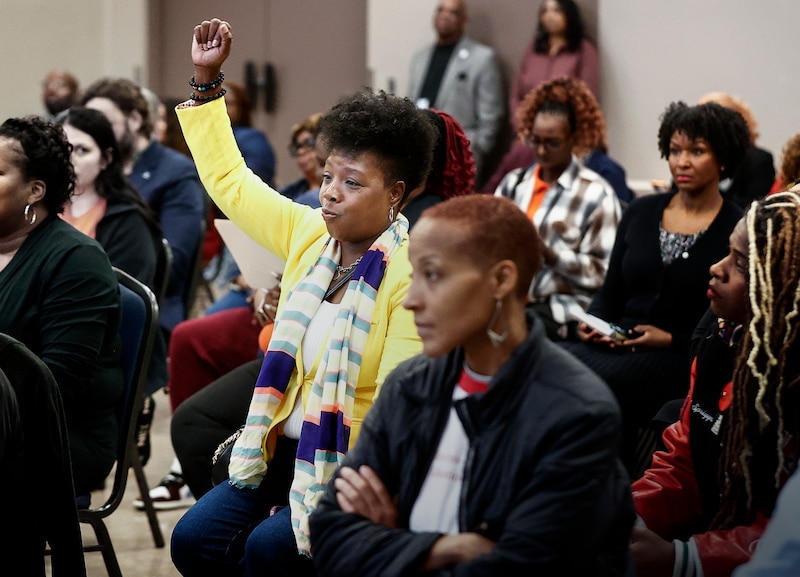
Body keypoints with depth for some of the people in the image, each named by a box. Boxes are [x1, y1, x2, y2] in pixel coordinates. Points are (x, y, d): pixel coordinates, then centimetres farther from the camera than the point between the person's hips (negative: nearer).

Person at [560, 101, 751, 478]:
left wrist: (671, 339, -12)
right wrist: (593, 323, -1)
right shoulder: (641, 212, 15)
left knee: (595, 380, -33)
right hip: (618, 344, 5)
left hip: (681, 358, -5)